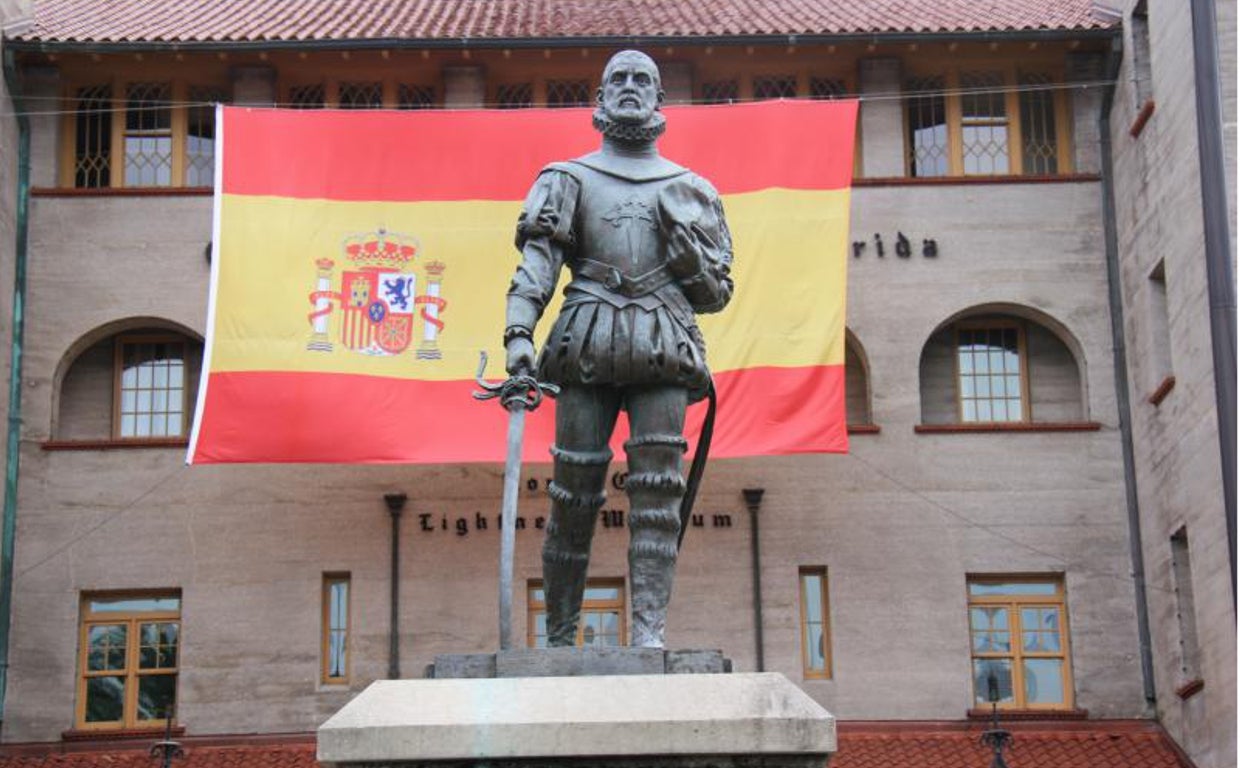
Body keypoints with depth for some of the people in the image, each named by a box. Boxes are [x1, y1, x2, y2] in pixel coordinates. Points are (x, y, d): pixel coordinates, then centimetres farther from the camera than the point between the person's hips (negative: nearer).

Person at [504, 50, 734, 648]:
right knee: (573, 498, -3)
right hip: (587, 348, -1)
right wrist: (519, 333, -14)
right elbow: (536, 261, 2)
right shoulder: (568, 179, 17)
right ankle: (559, 638, 6)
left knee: (656, 496, -10)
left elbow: (717, 293, 20)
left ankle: (649, 634, -14)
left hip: (662, 351, 1)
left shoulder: (688, 189, 20)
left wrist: (686, 244, 1)